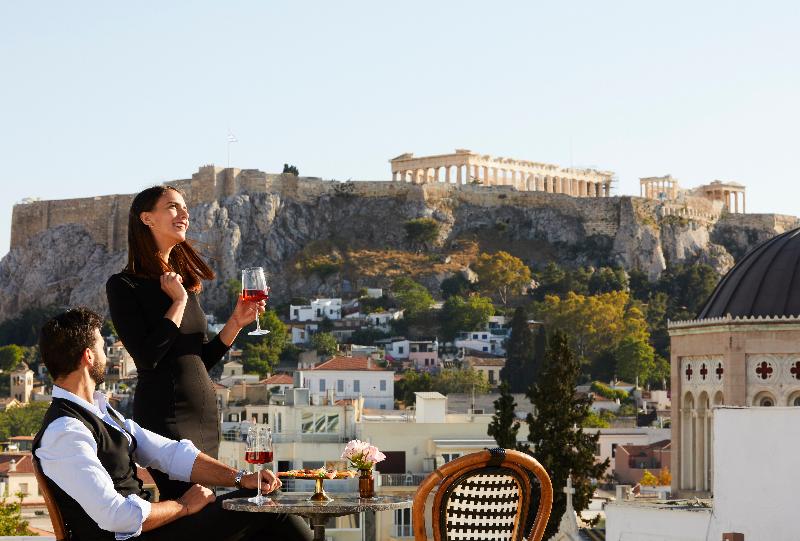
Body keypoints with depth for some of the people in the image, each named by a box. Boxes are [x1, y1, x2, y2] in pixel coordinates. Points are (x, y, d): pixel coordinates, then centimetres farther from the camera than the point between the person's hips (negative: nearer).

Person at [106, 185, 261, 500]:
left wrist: (236, 323, 6)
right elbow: (146, 357, -16)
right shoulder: (124, 285, -6)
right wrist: (178, 302, -10)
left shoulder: (185, 282, 16)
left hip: (205, 412, 8)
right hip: (165, 414, -8)